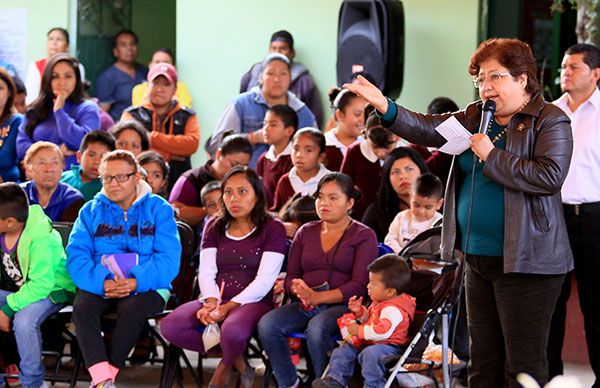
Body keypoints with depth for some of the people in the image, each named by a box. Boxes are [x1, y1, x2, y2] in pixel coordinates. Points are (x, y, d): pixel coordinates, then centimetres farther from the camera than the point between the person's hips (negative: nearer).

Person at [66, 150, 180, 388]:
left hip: (146, 287, -2)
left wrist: (137, 282, -25)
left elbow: (168, 259, -7)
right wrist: (101, 283, -21)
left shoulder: (159, 209, 4)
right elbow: (77, 256, -1)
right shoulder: (91, 211, 12)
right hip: (100, 287, 2)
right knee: (82, 306, -30)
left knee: (132, 307, -35)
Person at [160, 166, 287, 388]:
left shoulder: (272, 229, 1)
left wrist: (229, 307, -20)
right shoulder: (214, 227, 17)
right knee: (169, 326, -22)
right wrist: (211, 302, -15)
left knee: (232, 329, -40)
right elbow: (206, 272, 7)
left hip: (253, 302, -5)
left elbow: (264, 280, -9)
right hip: (216, 299, 5)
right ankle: (235, 359, -5)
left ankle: (225, 367, -2)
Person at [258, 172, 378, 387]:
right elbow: (291, 276, 18)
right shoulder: (305, 232, 20)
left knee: (317, 327, -37)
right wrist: (298, 288, -8)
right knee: (267, 325, -24)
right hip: (305, 305, 5)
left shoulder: (364, 236, 5)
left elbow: (360, 285, -6)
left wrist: (318, 297, -17)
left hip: (343, 306, -5)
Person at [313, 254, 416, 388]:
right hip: (367, 342, 11)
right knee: (343, 351, 5)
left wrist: (359, 331, -23)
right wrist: (360, 311, 8)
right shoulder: (378, 302, 11)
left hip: (387, 346, -11)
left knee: (370, 354, -39)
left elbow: (382, 332, -34)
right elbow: (369, 318, 30)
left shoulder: (393, 310, -23)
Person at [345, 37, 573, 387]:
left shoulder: (550, 120, -6)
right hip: (479, 259, 8)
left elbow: (550, 176, -20)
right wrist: (386, 108, -14)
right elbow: (427, 129, 2)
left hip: (525, 261, -8)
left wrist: (492, 156, -16)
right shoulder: (475, 118, 15)